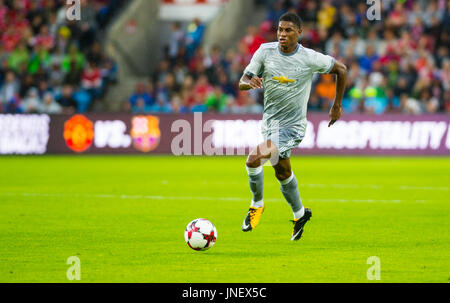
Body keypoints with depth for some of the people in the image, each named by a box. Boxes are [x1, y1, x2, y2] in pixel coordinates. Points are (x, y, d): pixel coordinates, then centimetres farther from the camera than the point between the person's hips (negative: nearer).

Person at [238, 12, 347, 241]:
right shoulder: (265, 51, -5)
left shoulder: (310, 59, -14)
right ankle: (300, 214, 44)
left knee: (253, 160, -23)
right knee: (282, 171, 22)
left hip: (292, 125, -6)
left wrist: (337, 106, 6)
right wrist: (250, 82, -30)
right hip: (269, 121, 6)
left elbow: (340, 69, 2)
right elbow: (242, 83, -6)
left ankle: (257, 205, 1)